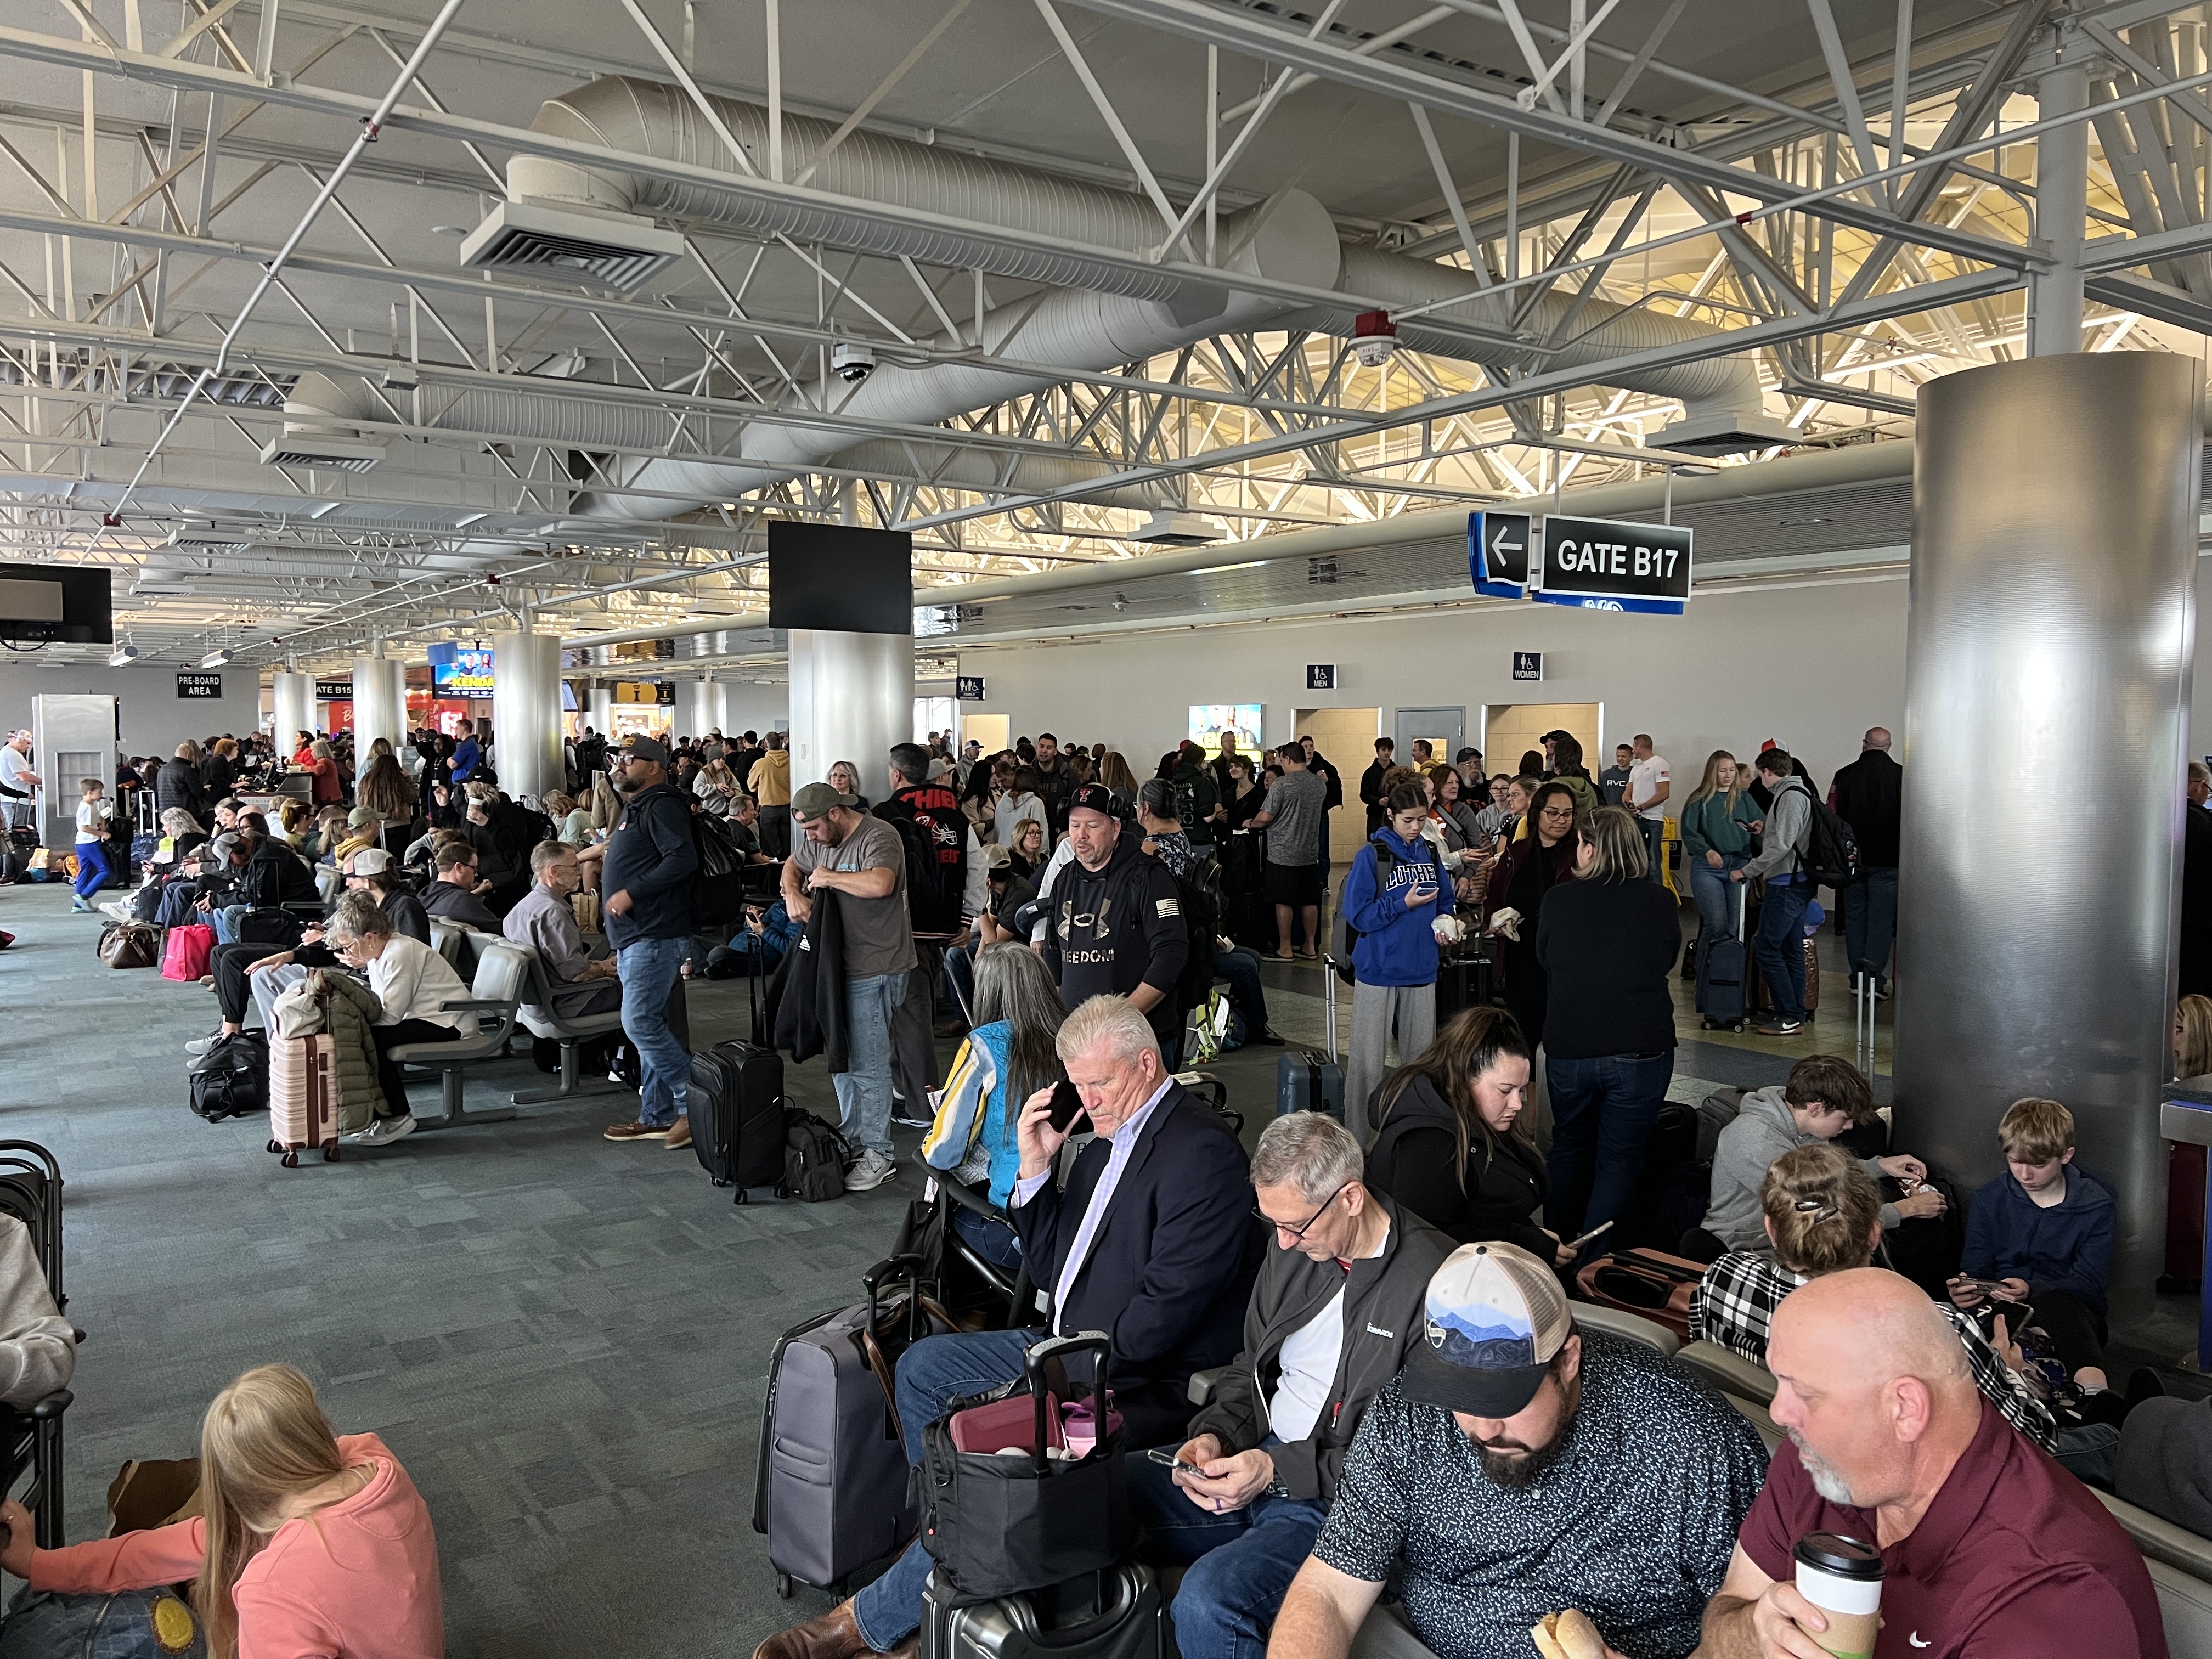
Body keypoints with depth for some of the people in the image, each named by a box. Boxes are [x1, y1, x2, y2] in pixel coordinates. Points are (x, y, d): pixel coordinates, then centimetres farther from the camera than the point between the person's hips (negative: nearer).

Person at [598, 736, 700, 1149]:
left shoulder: (661, 805, -11)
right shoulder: (635, 808, 21)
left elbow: (683, 859, -24)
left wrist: (631, 892, -22)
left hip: (655, 936, -11)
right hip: (634, 938, 11)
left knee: (640, 1023, -14)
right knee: (648, 1026, 12)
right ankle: (657, 1116, 17)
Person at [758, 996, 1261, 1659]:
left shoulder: (1202, 1152, -21)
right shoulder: (1108, 1136, 8)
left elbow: (1163, 1311, -24)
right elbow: (1053, 1273, 11)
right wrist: (1034, 1170, -2)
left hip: (1149, 1383, -10)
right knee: (924, 1366, 10)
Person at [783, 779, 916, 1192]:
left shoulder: (878, 838, -17)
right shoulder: (819, 840, 10)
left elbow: (879, 884, -35)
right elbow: (792, 865, 26)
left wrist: (829, 877, -20)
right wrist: (793, 893, 3)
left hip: (874, 969, -9)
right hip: (837, 964, 9)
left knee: (867, 1064, -6)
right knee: (841, 1057, 17)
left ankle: (878, 1156, 2)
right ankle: (851, 1138, 30)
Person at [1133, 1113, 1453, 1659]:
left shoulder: (1432, 1281, -18)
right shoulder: (1292, 1249, 6)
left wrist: (1280, 1470, -19)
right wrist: (1215, 1434, -2)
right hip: (1261, 1456, 8)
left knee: (1209, 1597, -31)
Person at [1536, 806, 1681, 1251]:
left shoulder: (1559, 900, -6)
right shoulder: (1660, 903, -7)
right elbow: (1668, 961, 11)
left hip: (1568, 1049, 2)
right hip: (1640, 1052, -2)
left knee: (1569, 1149, 21)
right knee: (1618, 1163, 8)